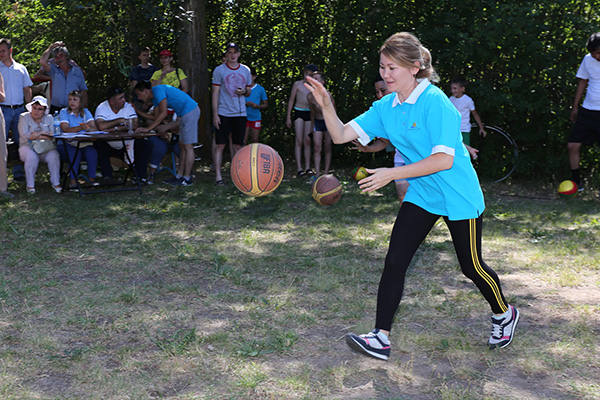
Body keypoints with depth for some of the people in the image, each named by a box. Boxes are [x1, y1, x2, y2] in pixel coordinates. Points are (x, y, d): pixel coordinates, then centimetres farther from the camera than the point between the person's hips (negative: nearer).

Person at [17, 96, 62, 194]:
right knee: (32, 156, -35)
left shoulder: (49, 118, 10)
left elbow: (53, 136, -4)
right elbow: (25, 135, -11)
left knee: (54, 155, -31)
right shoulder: (24, 117, 5)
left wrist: (35, 135, -15)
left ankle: (56, 182, -17)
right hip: (28, 147, -1)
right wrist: (42, 133, -13)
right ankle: (30, 185, -22)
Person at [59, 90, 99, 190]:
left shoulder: (86, 112, 12)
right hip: (70, 143, -2)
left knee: (92, 152, -30)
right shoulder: (64, 112, 6)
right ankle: (73, 180, -26)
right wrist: (81, 127, -26)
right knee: (75, 153, -34)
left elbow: (94, 129, -3)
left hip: (86, 143, 2)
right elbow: (65, 129, -12)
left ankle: (92, 178, -15)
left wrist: (88, 128, -28)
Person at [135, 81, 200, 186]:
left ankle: (187, 179, -4)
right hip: (185, 114, 11)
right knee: (182, 145, 12)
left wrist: (148, 128, -19)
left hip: (190, 111, -11)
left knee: (188, 146, -7)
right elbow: (157, 117, 19)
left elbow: (163, 113, -21)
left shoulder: (158, 90, -15)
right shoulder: (154, 97, 16)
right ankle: (179, 176, 16)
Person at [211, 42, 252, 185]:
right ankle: (218, 176, -1)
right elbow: (215, 93, -1)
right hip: (223, 113, -3)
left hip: (240, 113, 3)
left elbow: (249, 91, 18)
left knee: (238, 146, 6)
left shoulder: (246, 70, 10)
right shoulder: (219, 70, 1)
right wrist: (215, 114, -8)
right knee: (220, 145, -5)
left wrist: (244, 92, -6)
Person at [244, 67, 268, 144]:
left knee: (255, 141, 6)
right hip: (244, 117, -1)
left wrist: (257, 106, -14)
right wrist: (245, 104, -15)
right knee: (243, 141, -7)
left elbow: (266, 105, 5)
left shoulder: (260, 89, 4)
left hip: (256, 118, 1)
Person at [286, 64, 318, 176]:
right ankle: (299, 168, -9)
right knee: (299, 141, -7)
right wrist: (288, 116, 2)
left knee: (307, 141, 2)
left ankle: (307, 167, 5)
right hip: (299, 113, -2)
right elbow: (291, 100, 6)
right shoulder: (297, 84, 2)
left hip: (310, 113, 2)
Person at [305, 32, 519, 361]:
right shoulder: (385, 108, 0)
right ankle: (381, 339, -1)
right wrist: (326, 106, -20)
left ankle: (504, 314, 38)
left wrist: (392, 173, -28)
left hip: (458, 196, -6)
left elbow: (444, 159, -28)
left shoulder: (435, 102, -22)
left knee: (471, 266, 9)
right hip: (420, 195, 6)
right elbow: (341, 135, -2)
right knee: (394, 261, -6)